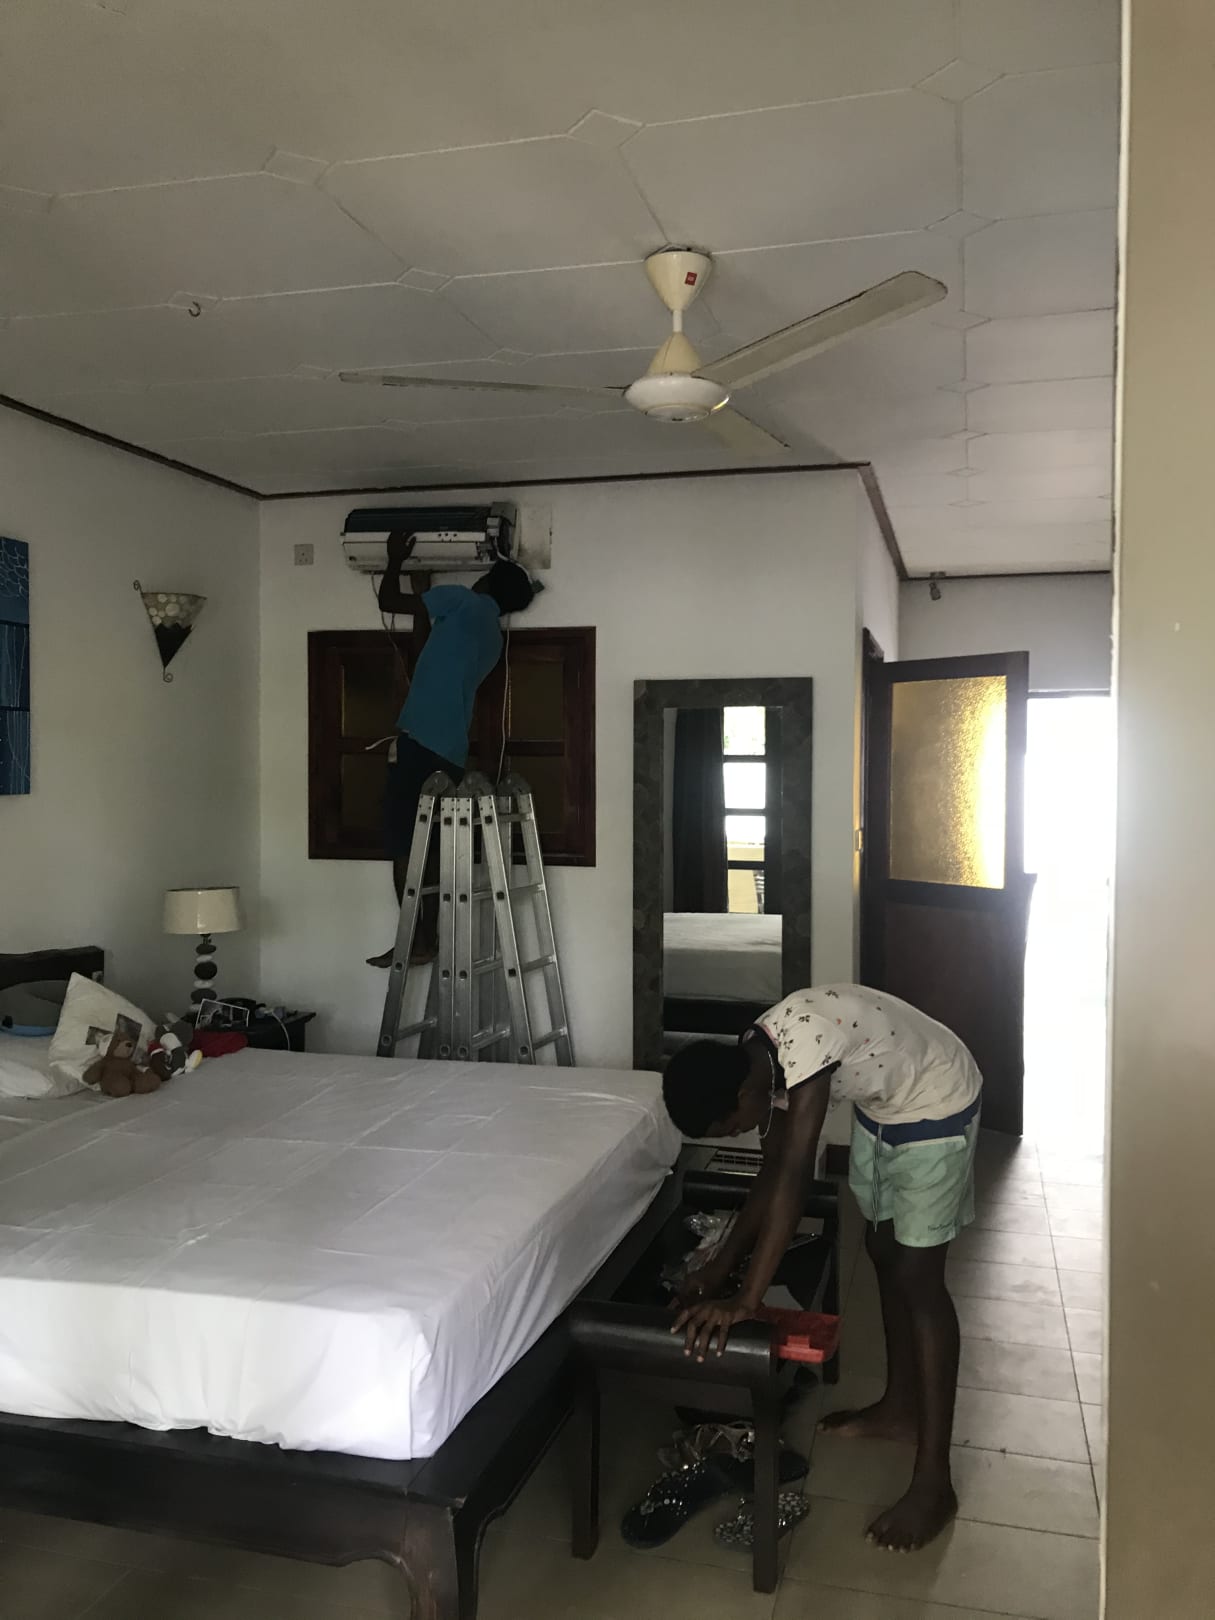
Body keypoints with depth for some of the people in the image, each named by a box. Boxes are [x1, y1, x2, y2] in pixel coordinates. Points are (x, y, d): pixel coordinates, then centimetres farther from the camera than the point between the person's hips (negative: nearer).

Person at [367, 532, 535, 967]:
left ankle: (413, 942, -2)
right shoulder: (493, 637, 21)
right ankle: (428, 939, 13)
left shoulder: (465, 601, -1)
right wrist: (424, 588, 37)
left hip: (419, 742, -8)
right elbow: (428, 645, 34)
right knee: (429, 847, 12)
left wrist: (396, 560, 18)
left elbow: (389, 601, 2)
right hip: (450, 751, 8)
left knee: (402, 845, -4)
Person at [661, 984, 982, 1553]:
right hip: (880, 1105, 9)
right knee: (884, 1252, 17)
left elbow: (791, 1180, -39)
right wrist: (723, 1263, 0)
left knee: (917, 1277, -7)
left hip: (937, 1104, -9)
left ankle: (933, 1482, 0)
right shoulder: (759, 1061, -10)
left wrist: (745, 1300, -38)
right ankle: (900, 1406, 35)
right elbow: (773, 1171, 2)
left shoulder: (804, 1042, -36)